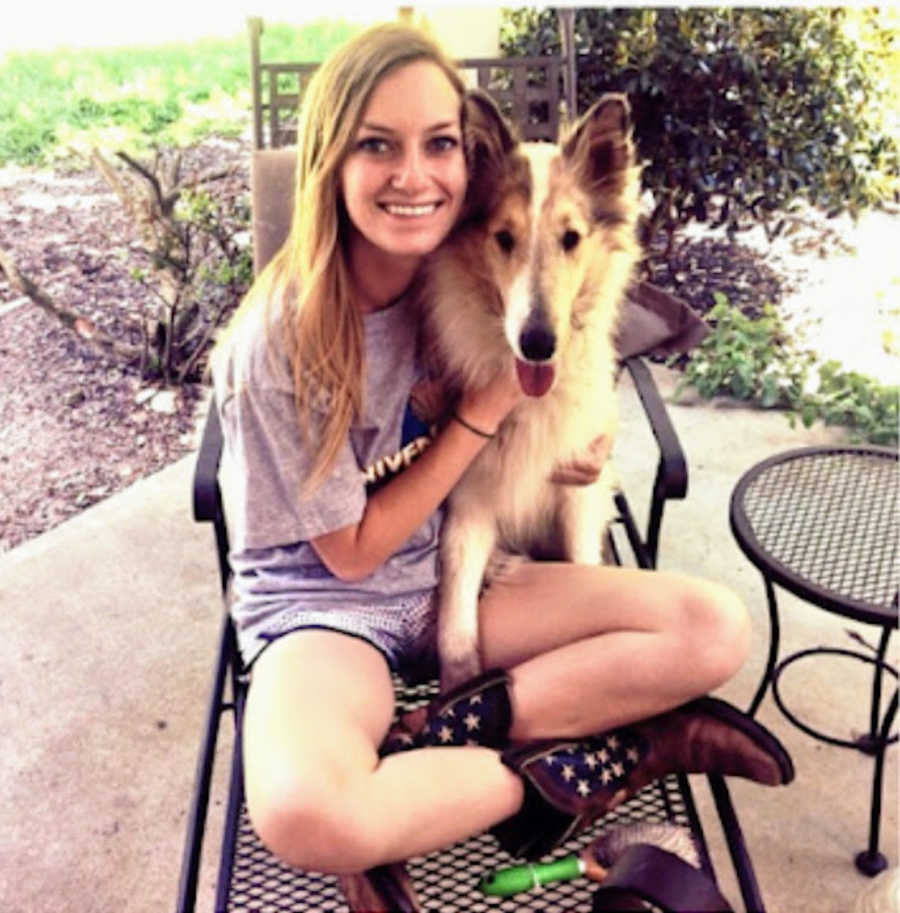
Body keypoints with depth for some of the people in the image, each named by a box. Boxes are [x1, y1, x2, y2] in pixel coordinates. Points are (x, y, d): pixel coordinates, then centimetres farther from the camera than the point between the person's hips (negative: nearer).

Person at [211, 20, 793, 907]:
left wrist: (566, 449, -7)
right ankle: (586, 763, -16)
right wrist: (487, 408, -16)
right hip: (320, 601, -5)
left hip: (455, 574, 5)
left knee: (715, 629, -13)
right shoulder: (279, 340, -20)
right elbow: (351, 549, -13)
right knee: (305, 813, -38)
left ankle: (427, 736, -14)